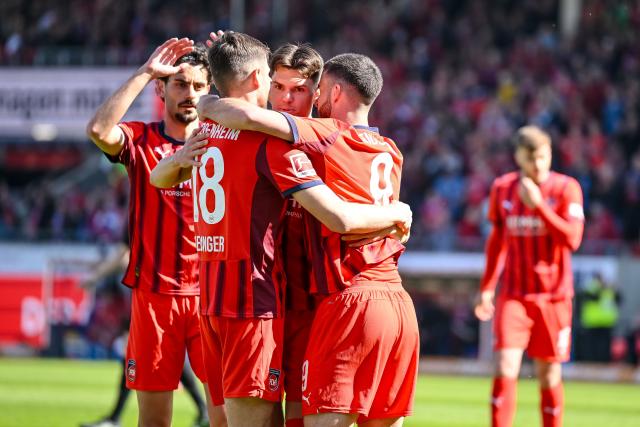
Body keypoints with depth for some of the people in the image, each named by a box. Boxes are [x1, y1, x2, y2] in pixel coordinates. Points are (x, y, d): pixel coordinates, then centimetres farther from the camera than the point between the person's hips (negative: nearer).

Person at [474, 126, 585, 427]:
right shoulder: (502, 188, 4)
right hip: (513, 295, 1)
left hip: (553, 296, -1)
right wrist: (487, 286, 14)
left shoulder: (566, 188, -6)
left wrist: (538, 205, -21)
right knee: (505, 368, -12)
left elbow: (572, 239, -16)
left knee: (548, 374, 6)